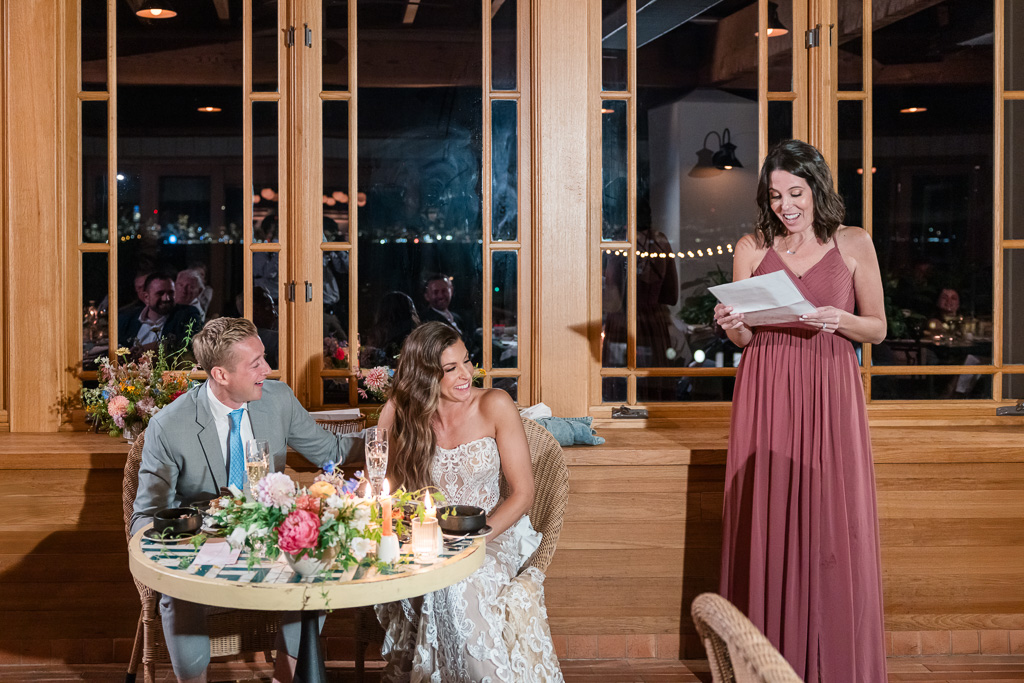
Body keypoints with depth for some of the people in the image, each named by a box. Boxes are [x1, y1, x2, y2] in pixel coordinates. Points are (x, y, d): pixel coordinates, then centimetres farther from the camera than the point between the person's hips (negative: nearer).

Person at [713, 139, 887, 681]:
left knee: (833, 522, -1)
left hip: (830, 393, -1)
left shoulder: (854, 245, 3)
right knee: (766, 519, 0)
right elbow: (744, 339, 10)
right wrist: (732, 326, -12)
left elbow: (878, 328, 7)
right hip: (766, 393, 1)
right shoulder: (751, 249, 6)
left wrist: (839, 320, -13)